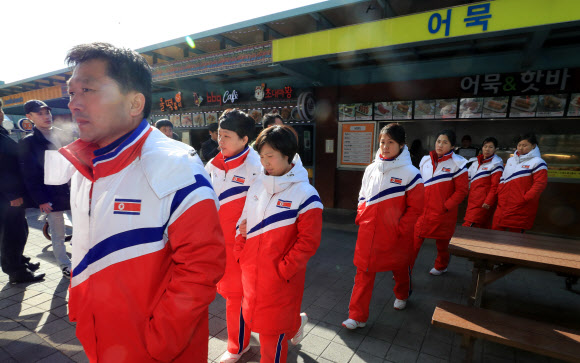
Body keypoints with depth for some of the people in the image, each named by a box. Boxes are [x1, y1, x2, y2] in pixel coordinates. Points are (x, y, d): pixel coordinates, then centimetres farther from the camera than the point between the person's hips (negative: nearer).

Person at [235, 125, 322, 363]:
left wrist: (283, 270, -16)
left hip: (280, 277, -6)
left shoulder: (305, 194, -17)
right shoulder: (257, 186, 2)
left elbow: (308, 242, -16)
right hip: (251, 271, 6)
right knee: (255, 317, 24)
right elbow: (244, 223, 9)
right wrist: (240, 252, 1)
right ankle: (295, 323, 50)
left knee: (272, 328, 11)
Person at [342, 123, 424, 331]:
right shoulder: (371, 169, 3)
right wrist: (360, 217, 1)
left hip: (396, 235, -2)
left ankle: (401, 296, 53)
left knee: (400, 267, 22)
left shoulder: (410, 173, -11)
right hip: (368, 232, 3)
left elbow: (415, 207, -9)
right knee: (364, 272, 4)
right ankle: (357, 316, 16)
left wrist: (401, 229, -14)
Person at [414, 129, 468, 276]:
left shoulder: (457, 163, -6)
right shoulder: (425, 160, 8)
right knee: (414, 241, -1)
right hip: (423, 211, 3)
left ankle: (441, 266, 41)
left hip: (443, 213, -3)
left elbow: (461, 190, -7)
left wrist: (446, 206, -13)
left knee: (442, 242, 16)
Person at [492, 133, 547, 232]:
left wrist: (525, 198, -17)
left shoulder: (537, 162, -3)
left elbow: (540, 183, -12)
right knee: (496, 231, 8)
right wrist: (500, 194, 7)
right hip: (503, 205, 6)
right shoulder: (510, 160, 17)